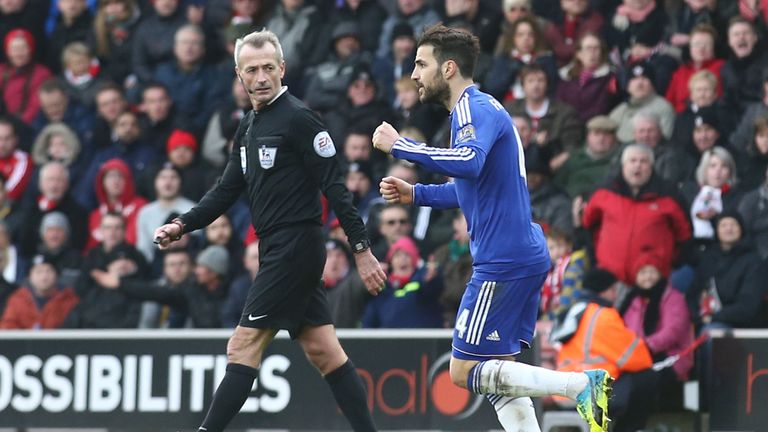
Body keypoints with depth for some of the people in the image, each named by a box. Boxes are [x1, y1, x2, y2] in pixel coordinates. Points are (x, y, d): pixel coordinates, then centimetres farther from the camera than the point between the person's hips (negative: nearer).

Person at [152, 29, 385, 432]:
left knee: (243, 346, -8)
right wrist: (183, 225, 4)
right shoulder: (249, 126, 15)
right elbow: (228, 188, 18)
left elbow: (335, 187, -15)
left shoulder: (298, 119, -11)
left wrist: (361, 249, -18)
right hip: (277, 248, 9)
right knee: (322, 349, 8)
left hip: (296, 245, -9)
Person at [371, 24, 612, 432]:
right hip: (524, 256, 10)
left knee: (464, 372, -7)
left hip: (504, 260, -10)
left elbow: (469, 162, -33)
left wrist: (400, 146, -25)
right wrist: (415, 194, 21)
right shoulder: (476, 109, 20)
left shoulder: (476, 108, -12)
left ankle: (584, 384, -16)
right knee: (496, 373, 11)